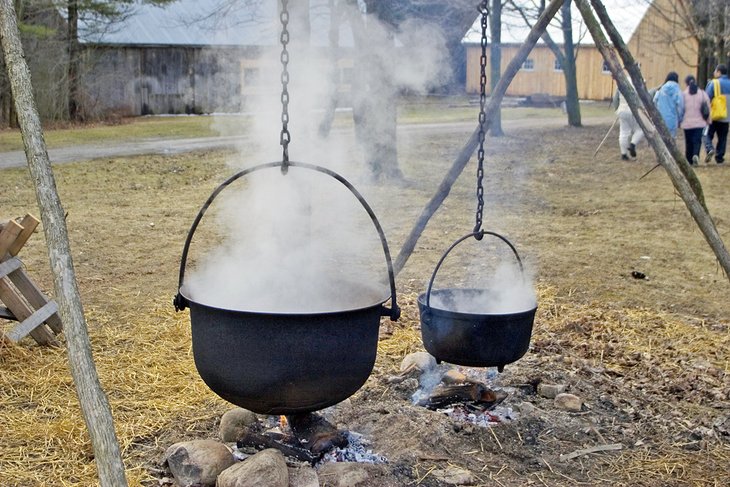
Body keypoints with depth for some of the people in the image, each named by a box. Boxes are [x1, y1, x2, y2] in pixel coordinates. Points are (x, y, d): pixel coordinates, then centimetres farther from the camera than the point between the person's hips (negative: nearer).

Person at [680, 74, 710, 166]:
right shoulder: (702, 93, 2)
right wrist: (708, 120, 11)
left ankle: (689, 160, 16)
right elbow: (708, 108, 3)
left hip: (687, 123, -1)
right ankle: (696, 155, -24)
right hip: (699, 122, 1)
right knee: (697, 140, 1)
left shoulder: (683, 94, -5)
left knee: (688, 142, 10)